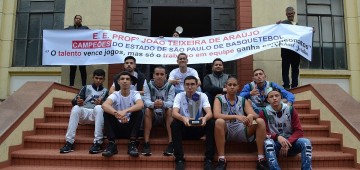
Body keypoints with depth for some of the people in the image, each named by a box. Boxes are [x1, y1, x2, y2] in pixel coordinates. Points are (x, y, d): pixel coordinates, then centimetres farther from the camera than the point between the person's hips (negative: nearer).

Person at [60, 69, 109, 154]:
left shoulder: (105, 91, 20)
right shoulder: (86, 88, 22)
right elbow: (74, 101, 11)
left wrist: (101, 103, -20)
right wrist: (78, 102, -15)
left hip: (96, 115, -1)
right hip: (84, 113, 2)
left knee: (98, 108, -36)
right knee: (76, 108, -32)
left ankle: (97, 143, -40)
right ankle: (69, 142, -34)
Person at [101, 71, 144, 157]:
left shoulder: (135, 94, -3)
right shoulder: (115, 95, -3)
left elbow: (141, 105, -28)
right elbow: (104, 105, -26)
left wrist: (125, 111, -43)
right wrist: (116, 114, -45)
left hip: (131, 127, 0)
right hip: (117, 128, 1)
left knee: (139, 112, -25)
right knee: (107, 112, -21)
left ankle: (132, 144, -24)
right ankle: (111, 144, -22)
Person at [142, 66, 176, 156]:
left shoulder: (170, 86, -3)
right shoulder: (148, 86, -1)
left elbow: (171, 103, -18)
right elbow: (146, 101, -17)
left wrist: (163, 104, -42)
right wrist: (153, 104, -42)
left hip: (165, 115, 0)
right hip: (153, 115, 0)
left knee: (170, 110, -30)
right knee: (147, 110, -29)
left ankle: (171, 144, -30)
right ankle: (146, 144, -30)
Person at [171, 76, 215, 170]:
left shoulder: (202, 96, -4)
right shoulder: (179, 96, -7)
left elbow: (209, 113, -19)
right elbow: (174, 113, -23)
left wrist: (205, 118, -44)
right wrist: (183, 118, -46)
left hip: (199, 128, 1)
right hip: (185, 128, -1)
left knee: (211, 123, -27)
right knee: (174, 123, -31)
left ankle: (208, 159, -21)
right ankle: (179, 159, -24)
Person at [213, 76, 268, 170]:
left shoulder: (243, 101, 14)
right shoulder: (219, 99, 4)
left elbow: (254, 115, 2)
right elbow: (216, 115, -15)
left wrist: (251, 116, -24)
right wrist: (236, 116, -27)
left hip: (241, 130, 3)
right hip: (226, 131, -3)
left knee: (260, 121, -18)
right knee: (219, 122, -35)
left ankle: (261, 159, -16)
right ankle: (221, 160, -29)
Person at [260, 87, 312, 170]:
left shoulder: (290, 110, 2)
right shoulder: (264, 112, -2)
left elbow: (299, 131, -2)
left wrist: (288, 142, -19)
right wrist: (277, 137, -25)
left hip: (290, 142, 2)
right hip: (275, 144, -2)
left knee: (306, 142, -27)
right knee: (268, 143, -36)